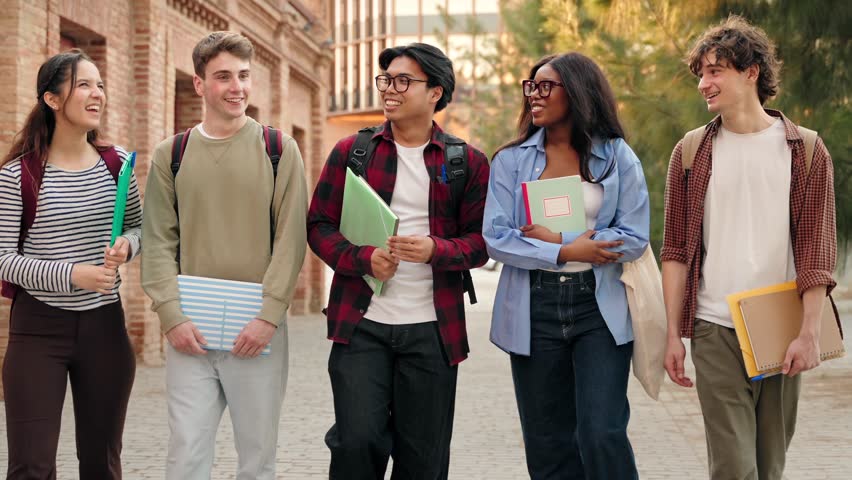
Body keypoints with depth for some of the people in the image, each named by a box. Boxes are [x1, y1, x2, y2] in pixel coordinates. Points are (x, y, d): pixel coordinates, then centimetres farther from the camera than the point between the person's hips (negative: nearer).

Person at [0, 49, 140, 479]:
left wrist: (126, 245, -7)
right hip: (37, 329, -3)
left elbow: (138, 226, 16)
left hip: (104, 326, 4)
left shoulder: (117, 162, 3)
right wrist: (72, 274, -22)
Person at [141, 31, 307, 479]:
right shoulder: (171, 154, 8)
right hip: (189, 332, 1)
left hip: (258, 329, -1)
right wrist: (172, 316, -7)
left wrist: (269, 316, -11)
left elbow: (291, 237, -2)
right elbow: (158, 241, 4)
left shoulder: (278, 149, 3)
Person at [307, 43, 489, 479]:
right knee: (356, 441, -7)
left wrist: (436, 250, -18)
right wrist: (364, 259, -14)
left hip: (432, 329, 1)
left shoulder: (468, 162, 4)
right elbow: (319, 225, 4)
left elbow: (482, 240, 3)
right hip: (361, 324, 0)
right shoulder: (350, 152, 6)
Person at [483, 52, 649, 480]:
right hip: (533, 311, 2)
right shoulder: (511, 160, 4)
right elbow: (495, 237, -5)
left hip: (599, 309, -2)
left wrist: (556, 237, -10)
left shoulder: (617, 157, 1)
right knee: (547, 445, 8)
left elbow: (634, 239, -6)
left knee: (603, 435, -11)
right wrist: (566, 252, -14)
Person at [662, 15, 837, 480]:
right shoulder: (691, 153, 5)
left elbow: (816, 249, -2)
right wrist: (673, 333, 1)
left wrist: (809, 332, -10)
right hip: (715, 331, 0)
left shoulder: (804, 151, 2)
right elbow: (676, 251, 5)